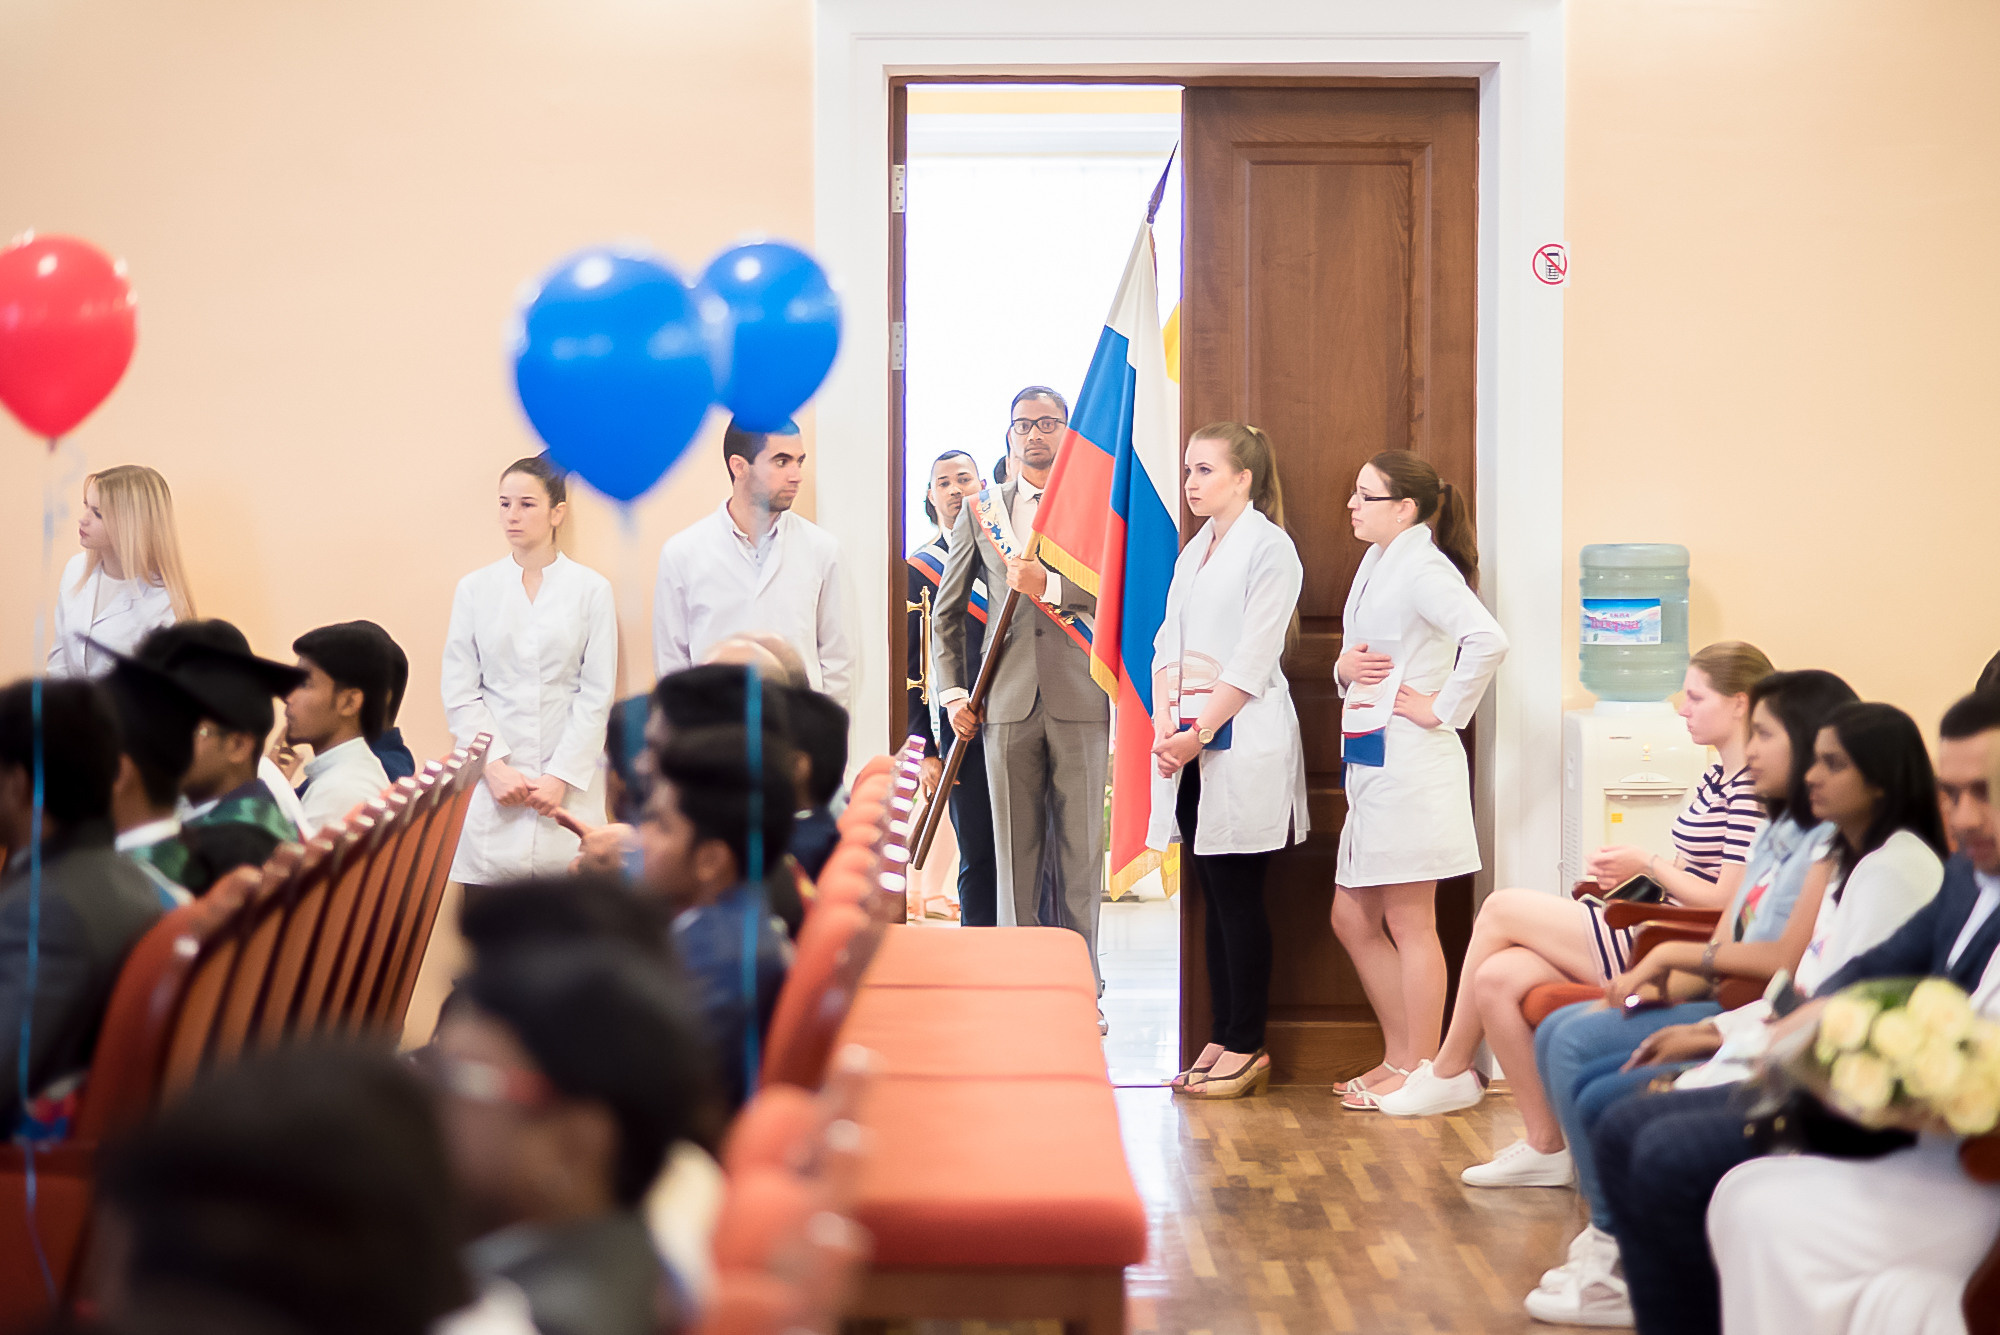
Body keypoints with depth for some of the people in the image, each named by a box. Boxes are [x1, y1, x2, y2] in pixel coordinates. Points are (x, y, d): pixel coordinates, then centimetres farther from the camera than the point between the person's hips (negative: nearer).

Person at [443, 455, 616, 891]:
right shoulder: (474, 589, 9)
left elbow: (597, 695, 2)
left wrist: (561, 777, -7)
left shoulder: (591, 589, 4)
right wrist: (495, 766, -7)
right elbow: (459, 692, 5)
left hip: (569, 789, -1)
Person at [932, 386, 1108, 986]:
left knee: (1081, 852, 0)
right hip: (1008, 704, 2)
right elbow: (946, 612, 17)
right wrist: (953, 693, 9)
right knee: (1014, 852, 3)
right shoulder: (980, 511, 13)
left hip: (1080, 700, -1)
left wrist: (1049, 586, -15)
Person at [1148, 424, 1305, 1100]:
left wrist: (1200, 733, -13)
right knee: (1213, 895, 9)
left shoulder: (1269, 549, -7)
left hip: (1242, 742, -7)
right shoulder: (1194, 551, 18)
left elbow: (1252, 661, -12)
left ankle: (1248, 1046, 4)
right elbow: (1168, 642, 14)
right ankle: (1221, 1039, 13)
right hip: (1190, 742, 7)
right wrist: (1163, 722, -2)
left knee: (1238, 895, -4)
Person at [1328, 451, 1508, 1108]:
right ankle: (1400, 1057, 24)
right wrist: (1345, 666, 1)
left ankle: (1421, 1071, 7)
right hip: (1370, 760, 10)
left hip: (1409, 760, -10)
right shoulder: (1377, 563, 15)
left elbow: (1487, 640, -29)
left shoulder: (1422, 567, -14)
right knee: (1353, 919, 14)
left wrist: (1443, 709, -19)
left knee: (1409, 925, -2)